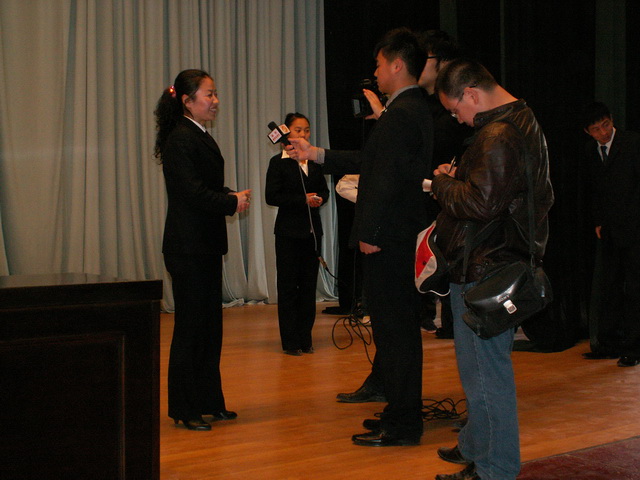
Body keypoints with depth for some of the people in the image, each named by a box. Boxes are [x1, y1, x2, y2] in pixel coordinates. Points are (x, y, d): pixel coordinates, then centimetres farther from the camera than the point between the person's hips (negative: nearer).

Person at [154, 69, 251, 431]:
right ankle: (184, 409, 8)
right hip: (188, 247, -10)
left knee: (210, 325, 13)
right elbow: (193, 193, -21)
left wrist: (232, 196, -2)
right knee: (191, 327, -2)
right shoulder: (180, 140, -14)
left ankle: (208, 402, 23)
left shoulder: (201, 137, 15)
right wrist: (233, 202, -10)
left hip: (206, 245, 10)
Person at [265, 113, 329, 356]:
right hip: (289, 232, -4)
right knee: (288, 286, 0)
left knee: (309, 285, 7)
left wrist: (319, 198, -6)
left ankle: (305, 339, 14)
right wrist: (303, 200, -16)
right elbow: (271, 196, -10)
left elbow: (324, 189, 17)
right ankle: (290, 342, 6)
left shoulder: (315, 160, 10)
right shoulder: (278, 162, -4)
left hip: (312, 231, 4)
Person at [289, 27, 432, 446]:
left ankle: (402, 424, 4)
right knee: (401, 325, 16)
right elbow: (371, 162, 21)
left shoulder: (400, 113, -17)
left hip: (388, 240, -11)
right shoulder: (416, 109, 16)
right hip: (402, 236, 11)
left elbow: (388, 176, -22)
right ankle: (404, 411, 27)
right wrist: (317, 155, 25)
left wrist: (368, 232, -18)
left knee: (393, 327, -4)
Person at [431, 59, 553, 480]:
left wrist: (443, 183, -9)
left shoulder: (498, 135, -19)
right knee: (481, 366, 21)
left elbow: (480, 203, -26)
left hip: (483, 270, -11)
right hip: (503, 265, 11)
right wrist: (458, 180, 8)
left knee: (486, 371, -1)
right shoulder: (524, 122, 15)